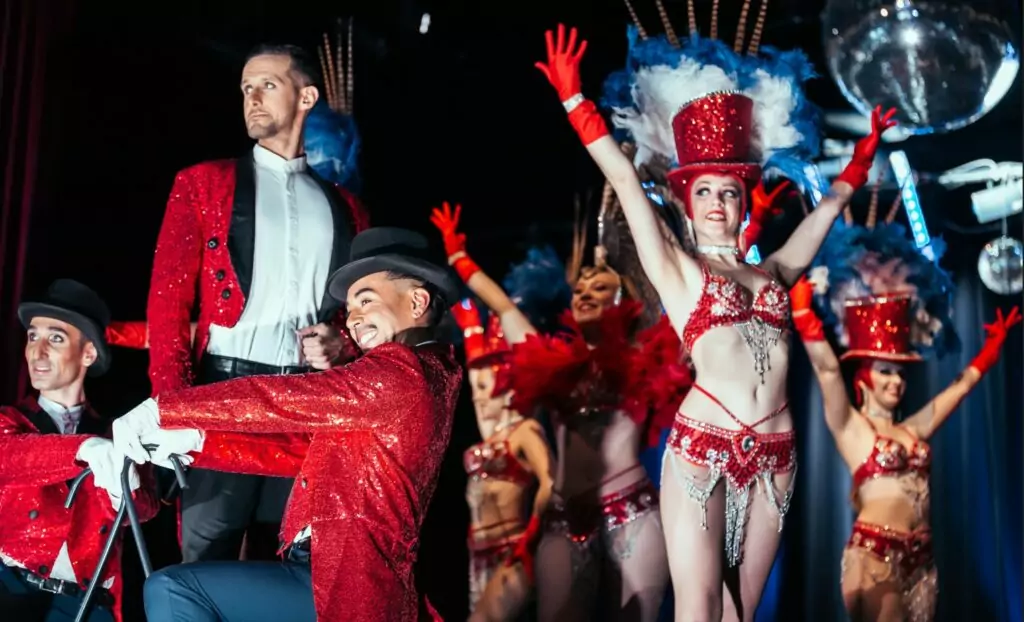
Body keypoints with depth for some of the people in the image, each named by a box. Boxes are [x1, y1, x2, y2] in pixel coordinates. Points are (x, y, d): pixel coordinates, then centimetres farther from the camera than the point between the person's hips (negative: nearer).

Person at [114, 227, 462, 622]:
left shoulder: (401, 372, -12)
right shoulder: (387, 382, 19)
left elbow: (279, 399, -16)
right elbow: (300, 450, 14)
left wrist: (160, 410, -10)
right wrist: (194, 441, 6)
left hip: (353, 587, -9)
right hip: (325, 574, 9)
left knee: (175, 589, -8)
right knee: (170, 588, 5)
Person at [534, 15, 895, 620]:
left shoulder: (772, 273, 18)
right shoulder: (677, 270, 6)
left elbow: (830, 206, 30)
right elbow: (624, 177, 2)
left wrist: (863, 155, 37)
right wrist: (574, 98, -1)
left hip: (773, 454, 4)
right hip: (702, 446, -4)